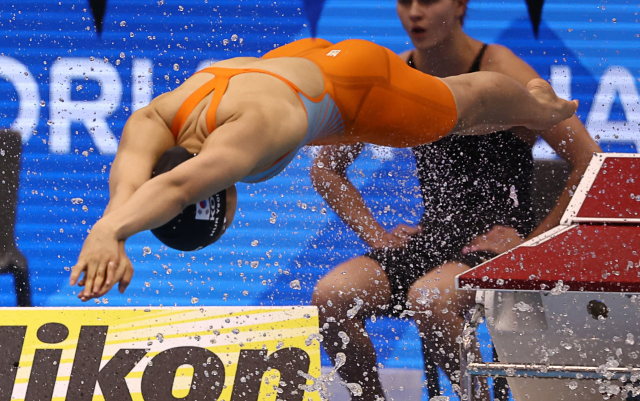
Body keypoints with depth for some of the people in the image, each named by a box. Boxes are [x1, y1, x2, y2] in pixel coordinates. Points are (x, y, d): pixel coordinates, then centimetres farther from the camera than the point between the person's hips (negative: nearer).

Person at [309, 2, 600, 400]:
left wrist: (532, 241, -14)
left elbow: (590, 162, -15)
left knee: (426, 300, -35)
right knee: (330, 296, -19)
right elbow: (327, 167, 17)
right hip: (433, 237, 5)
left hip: (500, 242, -5)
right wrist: (375, 234, 6)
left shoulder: (499, 72, -12)